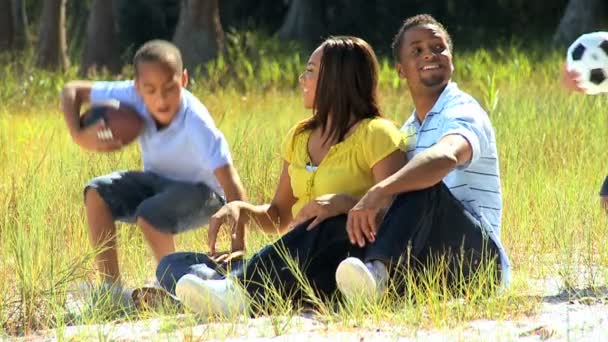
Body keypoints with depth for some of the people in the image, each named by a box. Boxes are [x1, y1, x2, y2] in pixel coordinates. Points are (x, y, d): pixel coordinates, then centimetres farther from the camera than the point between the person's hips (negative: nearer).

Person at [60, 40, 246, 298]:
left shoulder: (196, 123, -35)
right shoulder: (133, 97, -22)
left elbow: (231, 184, -40)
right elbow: (72, 91, -9)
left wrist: (239, 248, -49)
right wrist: (79, 136, -29)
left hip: (201, 191, -6)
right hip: (157, 180, 6)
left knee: (149, 215, -32)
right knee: (97, 193, -17)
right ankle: (110, 287, -12)